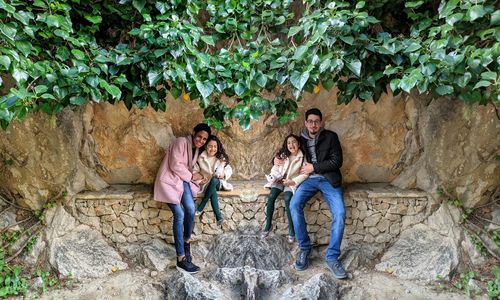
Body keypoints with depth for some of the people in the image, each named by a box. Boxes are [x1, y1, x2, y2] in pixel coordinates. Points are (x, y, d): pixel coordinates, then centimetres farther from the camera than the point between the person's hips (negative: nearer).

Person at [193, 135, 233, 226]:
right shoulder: (201, 158, -2)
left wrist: (224, 174, -19)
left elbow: (229, 170, 2)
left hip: (218, 183, 1)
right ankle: (218, 217, -35)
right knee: (213, 191, -36)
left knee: (214, 180, -37)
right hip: (206, 184, 0)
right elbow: (195, 170, 2)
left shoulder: (222, 158, -1)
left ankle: (200, 207, -28)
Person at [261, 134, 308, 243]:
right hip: (279, 181, 3)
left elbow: (305, 174, -13)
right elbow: (275, 168, 7)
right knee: (271, 197, -23)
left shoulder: (302, 157, -8)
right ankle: (268, 225, -9)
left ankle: (292, 231, -21)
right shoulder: (283, 155, 5)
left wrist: (293, 181, -22)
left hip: (292, 182, -3)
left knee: (287, 199, -30)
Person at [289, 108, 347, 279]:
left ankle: (332, 257, -12)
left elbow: (337, 161, -5)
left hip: (329, 179, -2)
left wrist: (314, 167, -9)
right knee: (294, 205, -25)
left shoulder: (330, 137, 2)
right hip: (309, 179, 2)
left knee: (339, 213, -24)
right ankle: (304, 248, -10)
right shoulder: (301, 139, 12)